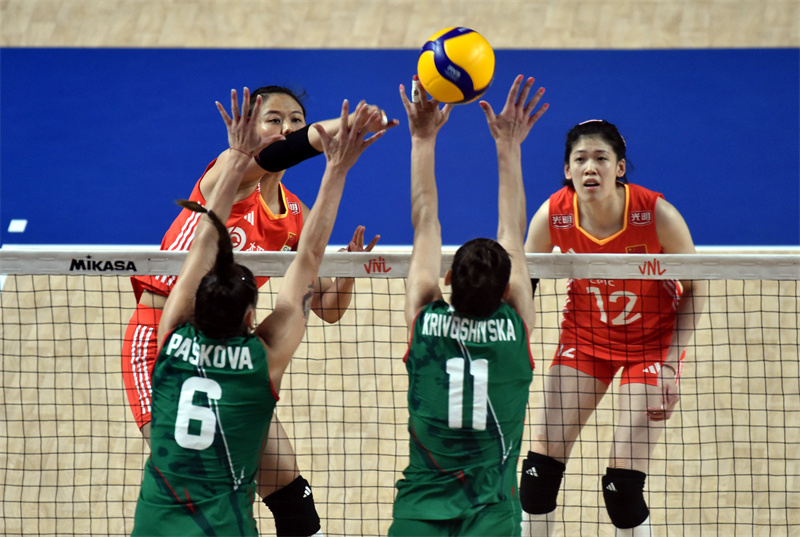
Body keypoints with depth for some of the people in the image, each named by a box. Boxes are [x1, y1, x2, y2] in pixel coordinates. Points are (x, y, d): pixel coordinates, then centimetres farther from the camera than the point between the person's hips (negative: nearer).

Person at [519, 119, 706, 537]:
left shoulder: (657, 215, -26)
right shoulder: (552, 216, -20)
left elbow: (694, 288, -12)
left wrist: (670, 363, -18)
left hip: (651, 342, -3)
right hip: (584, 337, 3)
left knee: (622, 485, -10)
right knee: (541, 465, -5)